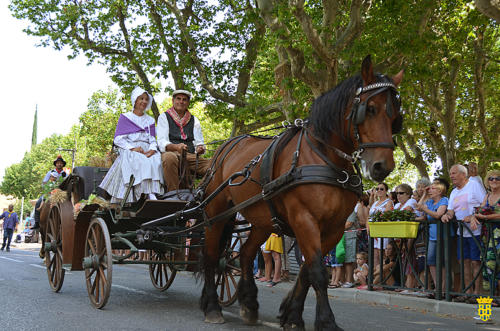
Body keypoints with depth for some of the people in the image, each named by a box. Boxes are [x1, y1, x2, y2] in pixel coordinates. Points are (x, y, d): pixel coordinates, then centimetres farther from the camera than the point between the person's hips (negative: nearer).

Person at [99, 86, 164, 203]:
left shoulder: (150, 120, 24)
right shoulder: (125, 117, 14)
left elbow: (153, 140, 14)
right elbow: (118, 139, 4)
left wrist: (152, 149, -11)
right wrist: (133, 148, -13)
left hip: (147, 151, 3)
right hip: (129, 151, -3)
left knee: (156, 161, -33)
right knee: (140, 162, -37)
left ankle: (152, 192, -44)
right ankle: (149, 197, -45)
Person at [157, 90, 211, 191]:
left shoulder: (194, 120, 22)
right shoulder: (164, 117, 12)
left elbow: (199, 142, 14)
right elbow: (162, 142, -3)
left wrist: (200, 148, -13)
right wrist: (176, 147, -25)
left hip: (190, 156, 3)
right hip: (172, 153, -3)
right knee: (169, 157, -41)